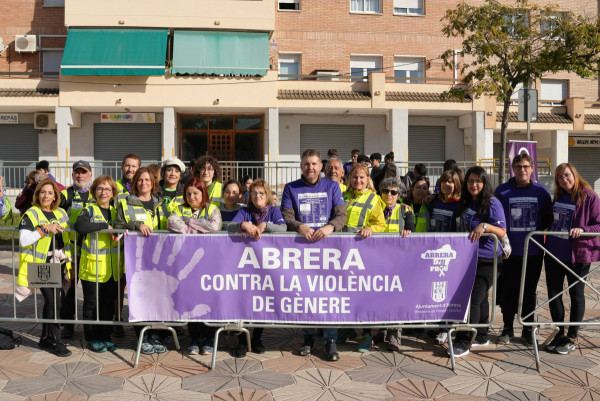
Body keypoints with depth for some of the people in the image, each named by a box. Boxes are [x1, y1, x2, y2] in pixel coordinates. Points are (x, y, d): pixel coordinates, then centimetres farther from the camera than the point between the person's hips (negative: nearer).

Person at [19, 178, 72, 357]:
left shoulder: (61, 213, 11)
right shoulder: (31, 214, -7)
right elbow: (23, 240, -19)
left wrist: (68, 262, 14)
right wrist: (45, 228, -24)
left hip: (59, 265, 6)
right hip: (42, 266, -6)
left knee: (51, 302, 11)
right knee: (53, 303, -9)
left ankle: (45, 338, 24)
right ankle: (55, 341, 3)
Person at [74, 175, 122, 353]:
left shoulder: (115, 211, 14)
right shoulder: (89, 210, -3)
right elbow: (80, 226, -23)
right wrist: (105, 226, -20)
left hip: (112, 267, 5)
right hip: (92, 266, -4)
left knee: (109, 303, 11)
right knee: (91, 304, 5)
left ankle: (105, 336, 23)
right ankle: (92, 338, 18)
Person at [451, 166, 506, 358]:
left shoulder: (492, 203, -11)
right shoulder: (465, 203, 9)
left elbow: (502, 232, -15)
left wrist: (485, 226, -30)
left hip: (487, 260, -7)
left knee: (474, 299, -9)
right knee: (480, 297, 17)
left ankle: (463, 343, -5)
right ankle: (481, 337, 29)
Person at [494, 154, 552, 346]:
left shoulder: (541, 192, 4)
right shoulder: (502, 191, -1)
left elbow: (548, 220, 11)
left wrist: (537, 233, -1)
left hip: (534, 252, 1)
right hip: (510, 252, -1)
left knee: (530, 292, 11)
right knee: (508, 291, 5)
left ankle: (528, 330, 23)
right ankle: (508, 329, 20)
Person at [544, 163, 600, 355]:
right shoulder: (557, 197, 10)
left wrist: (583, 229, -26)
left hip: (577, 254, -6)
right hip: (554, 253, 6)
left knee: (576, 294, 7)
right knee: (553, 293, 10)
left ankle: (572, 338, 18)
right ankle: (559, 333, 25)